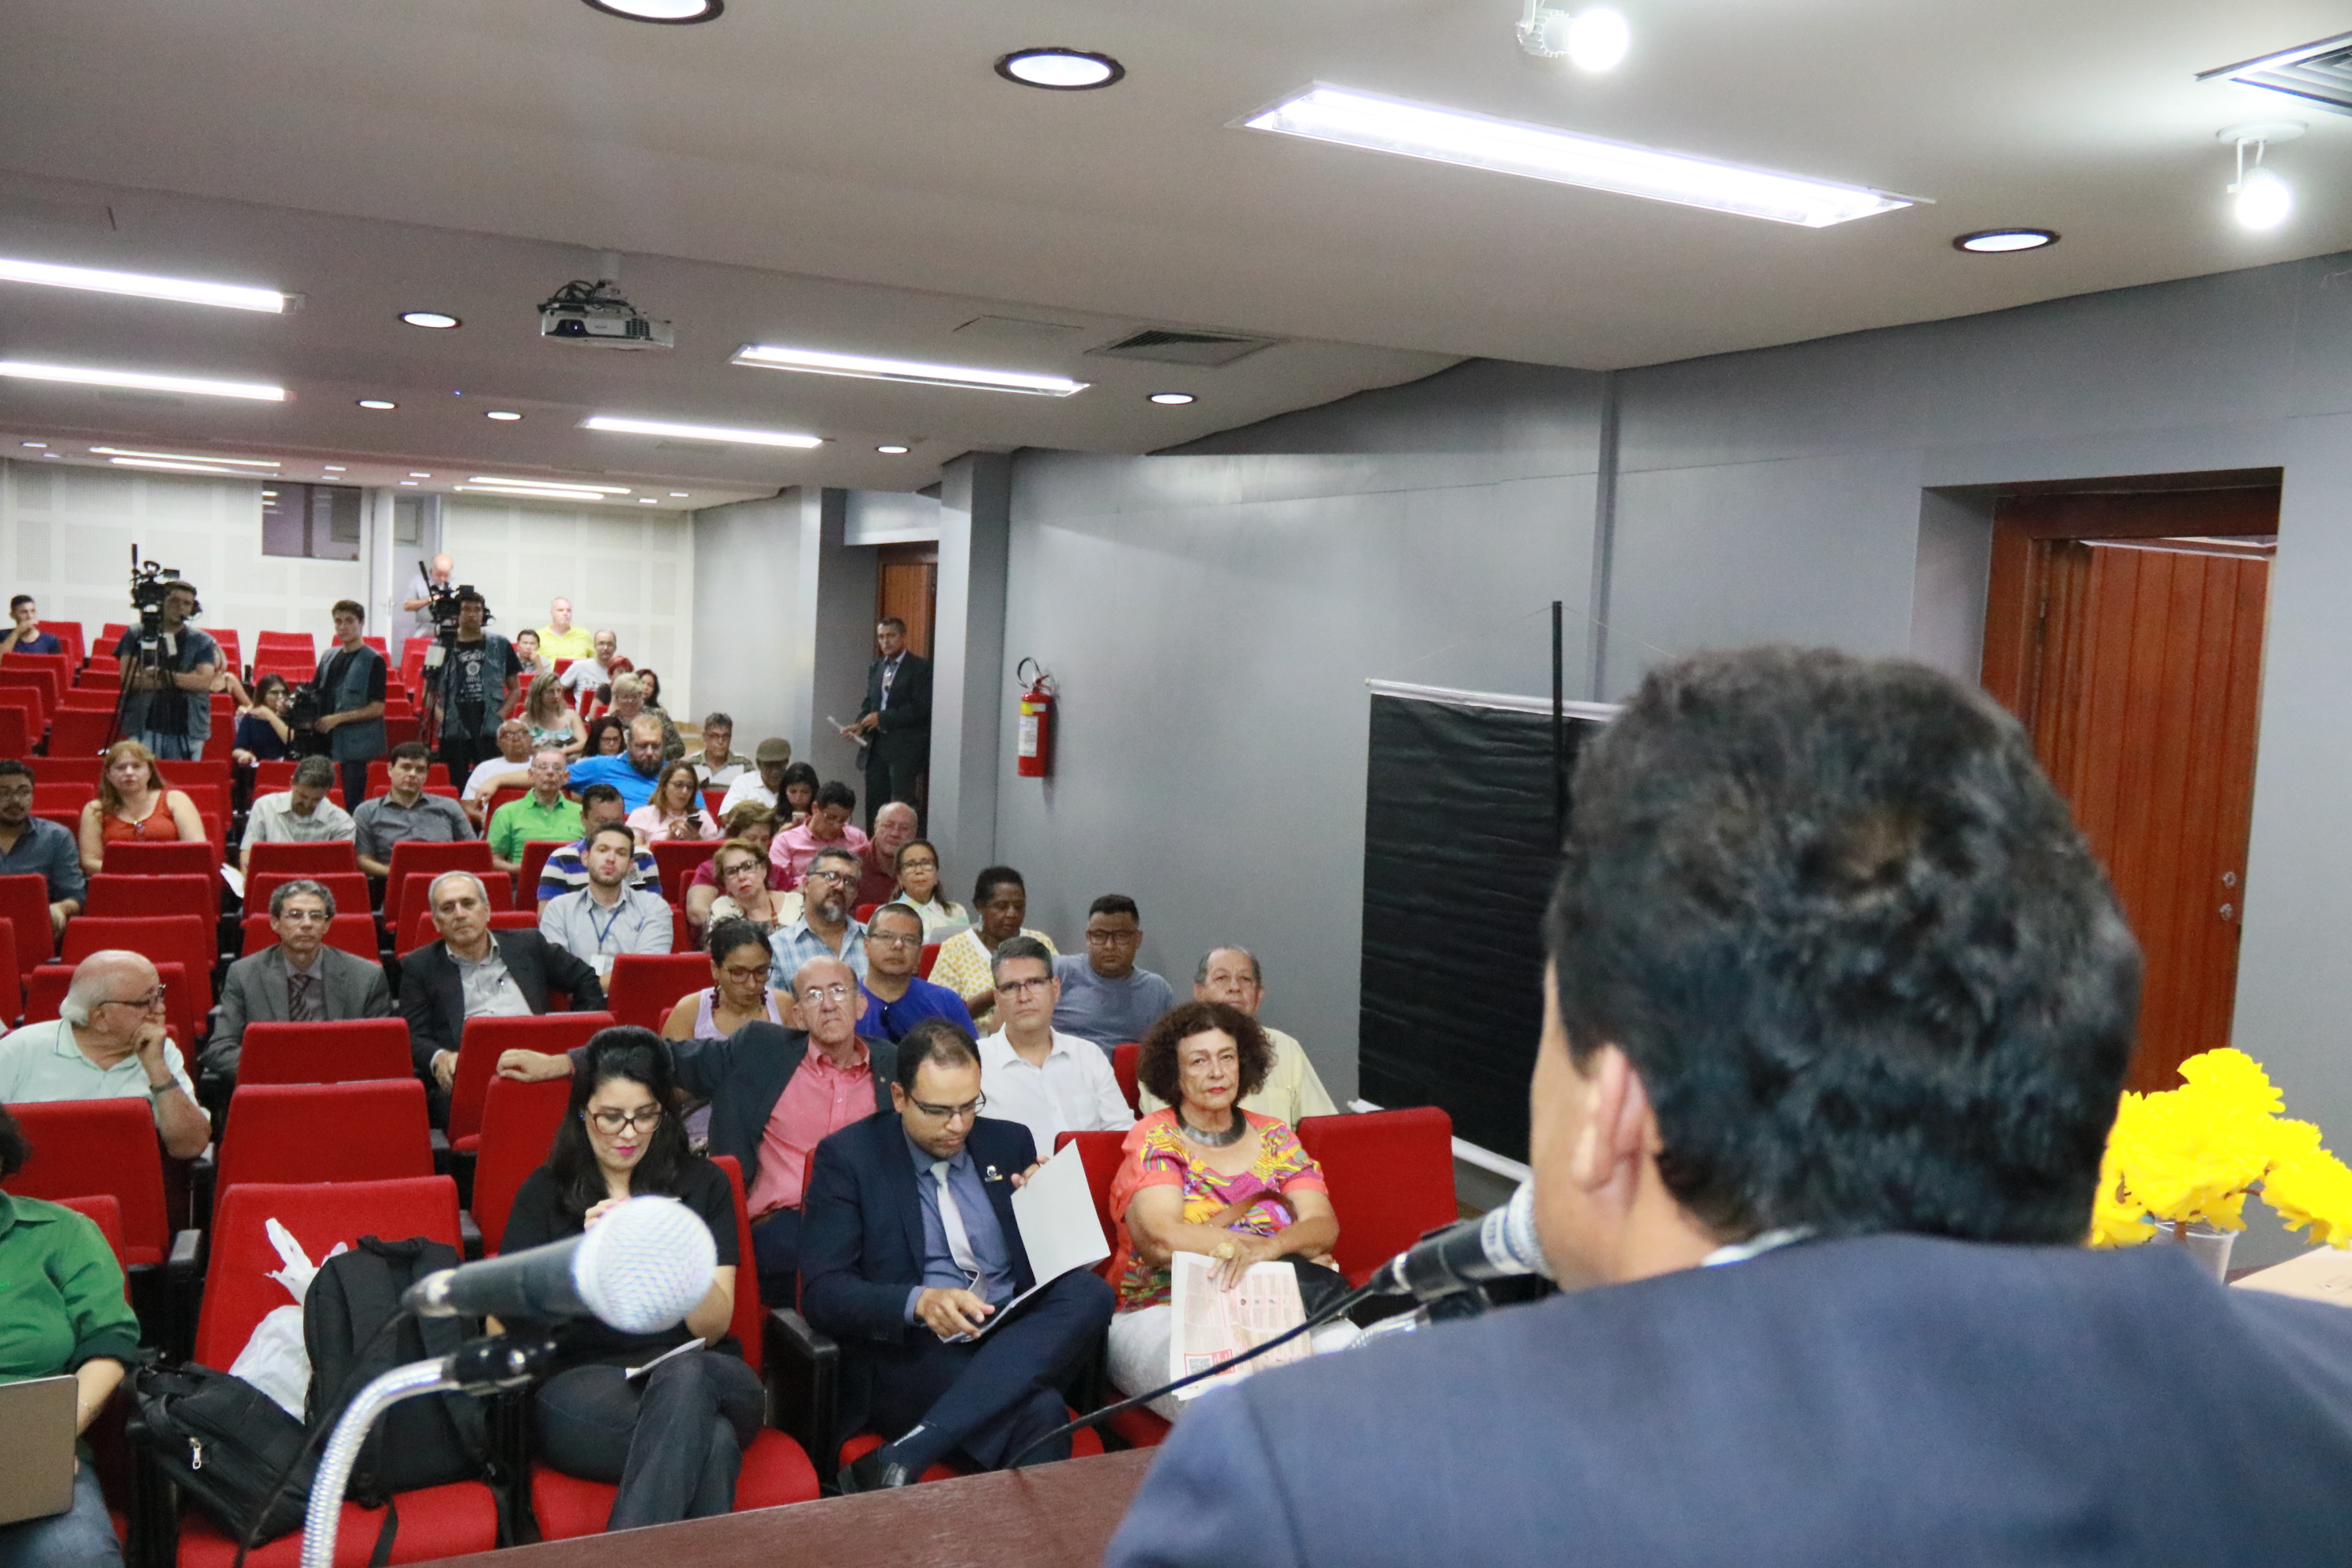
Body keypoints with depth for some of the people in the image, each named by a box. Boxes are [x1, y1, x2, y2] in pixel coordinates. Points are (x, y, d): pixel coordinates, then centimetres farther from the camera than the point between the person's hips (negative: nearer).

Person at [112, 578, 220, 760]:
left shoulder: (202, 642, 8)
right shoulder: (136, 635, 8)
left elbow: (205, 682, -6)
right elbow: (128, 679, -5)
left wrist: (164, 675, -15)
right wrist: (186, 680, -9)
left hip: (187, 732, 0)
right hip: (145, 728, 0)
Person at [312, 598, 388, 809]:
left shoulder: (373, 661, -6)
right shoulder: (329, 658, 14)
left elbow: (377, 707, -12)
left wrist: (338, 718, -16)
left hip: (357, 743, -6)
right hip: (329, 741, 7)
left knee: (353, 803, -6)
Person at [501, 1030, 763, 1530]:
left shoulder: (703, 1184, 11)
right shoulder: (544, 1192, 11)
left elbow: (713, 1327, 4)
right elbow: (502, 1332, -1)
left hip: (700, 1374, 2)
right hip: (585, 1385, -1)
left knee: (685, 1375, -38)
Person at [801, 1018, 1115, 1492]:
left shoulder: (1010, 1143, 15)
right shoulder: (848, 1156, 2)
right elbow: (821, 1293, -7)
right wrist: (919, 1302, -24)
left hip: (1018, 1342, 7)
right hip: (911, 1357, -6)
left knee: (1091, 1291, -30)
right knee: (1040, 1414, -36)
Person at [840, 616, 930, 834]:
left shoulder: (921, 667, -6)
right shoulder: (875, 667, 16)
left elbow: (920, 707, -13)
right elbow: (868, 702, 19)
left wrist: (882, 718, -14)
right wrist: (860, 725, -2)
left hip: (906, 748, -7)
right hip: (877, 745, 7)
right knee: (874, 804, 7)